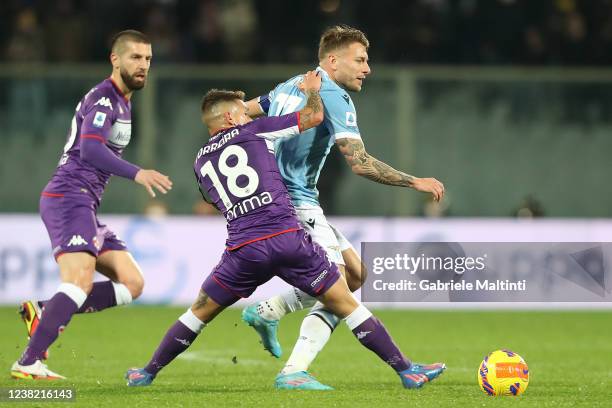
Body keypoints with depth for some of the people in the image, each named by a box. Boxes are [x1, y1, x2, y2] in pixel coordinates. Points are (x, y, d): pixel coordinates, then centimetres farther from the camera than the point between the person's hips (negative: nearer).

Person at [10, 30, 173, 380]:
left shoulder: (123, 102, 21)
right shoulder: (103, 99, -11)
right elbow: (89, 150, -27)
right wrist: (136, 173, -36)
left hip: (85, 206, 10)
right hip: (68, 197, -10)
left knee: (132, 283, 2)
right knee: (81, 281, -26)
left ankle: (45, 314, -2)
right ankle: (29, 363, -31)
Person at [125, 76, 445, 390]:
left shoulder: (201, 162, 19)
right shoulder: (253, 132, 9)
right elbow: (314, 116, 9)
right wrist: (312, 90, 30)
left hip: (243, 250, 2)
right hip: (288, 239, -2)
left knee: (200, 312, 21)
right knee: (345, 304, 6)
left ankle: (147, 374, 27)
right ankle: (406, 371, 6)